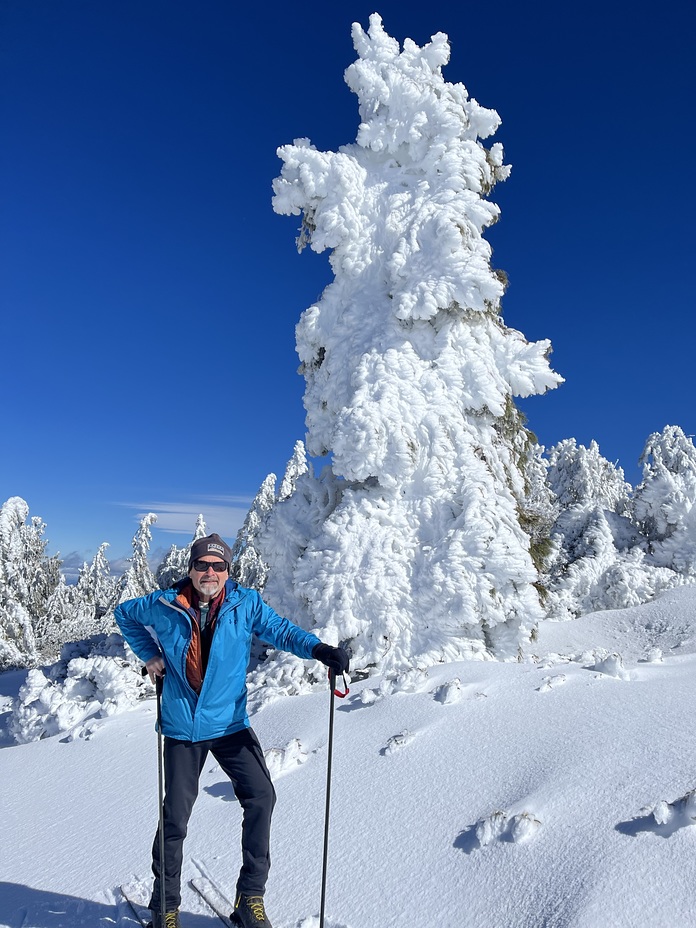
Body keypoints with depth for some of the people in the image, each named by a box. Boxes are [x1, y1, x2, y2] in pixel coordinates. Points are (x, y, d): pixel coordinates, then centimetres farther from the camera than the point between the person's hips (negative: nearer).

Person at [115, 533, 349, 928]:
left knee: (261, 796, -8)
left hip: (230, 724, 0)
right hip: (182, 728, 0)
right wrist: (149, 654, 0)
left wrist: (318, 648, -32)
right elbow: (124, 613, 11)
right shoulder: (164, 605, -7)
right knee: (175, 815, 9)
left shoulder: (245, 603, -8)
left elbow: (280, 629, -14)